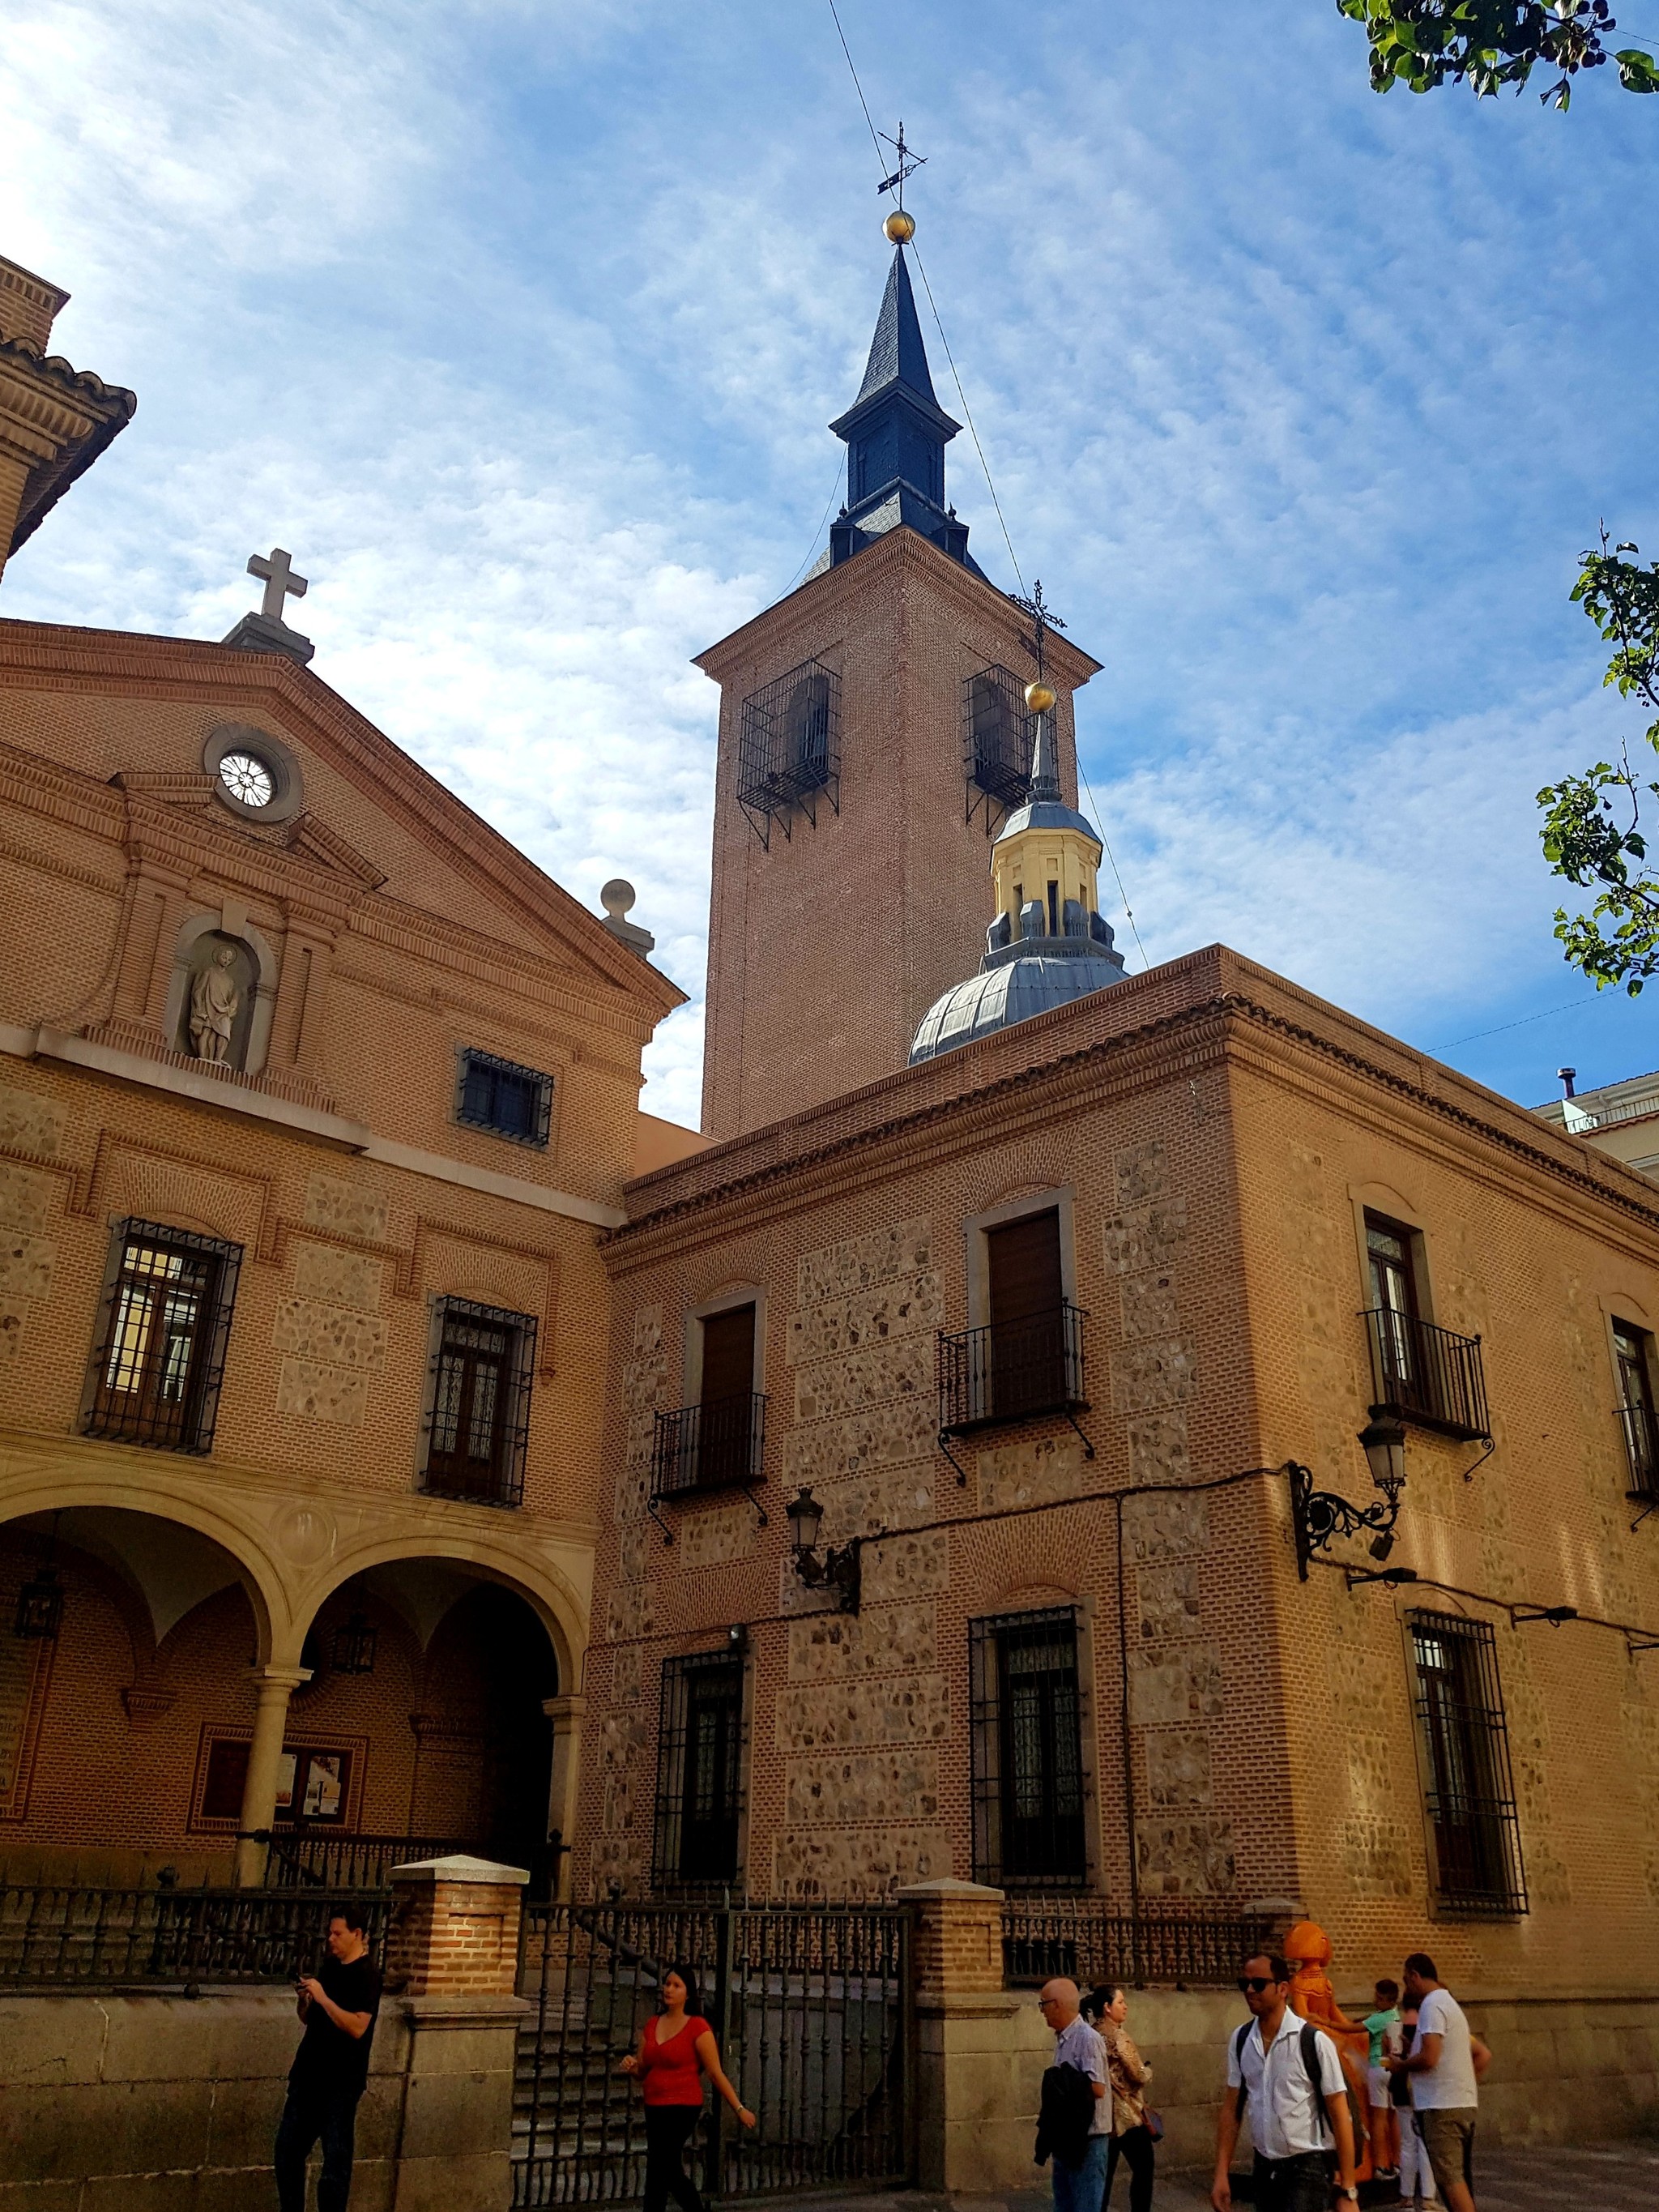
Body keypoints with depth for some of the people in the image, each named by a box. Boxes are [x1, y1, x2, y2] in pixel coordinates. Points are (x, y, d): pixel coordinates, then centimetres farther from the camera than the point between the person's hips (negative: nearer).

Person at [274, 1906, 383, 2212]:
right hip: (308, 2075, 8)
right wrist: (303, 1998, -3)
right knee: (287, 2152, 14)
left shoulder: (366, 1974, -13)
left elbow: (357, 2027, -24)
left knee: (336, 2159, -1)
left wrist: (322, 1997, -24)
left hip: (341, 2083, -8)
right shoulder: (330, 1966, 11)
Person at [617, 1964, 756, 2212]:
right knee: (671, 2171, 16)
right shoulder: (651, 2026, 7)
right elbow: (642, 2073, 13)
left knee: (657, 2172, -7)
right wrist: (631, 2066, -10)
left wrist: (739, 2108, -10)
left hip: (683, 2108, -7)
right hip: (655, 2108, 7)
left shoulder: (698, 2027, -11)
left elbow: (716, 2073, -8)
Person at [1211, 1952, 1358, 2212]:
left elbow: (1340, 2116, -10)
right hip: (1264, 2166, 5)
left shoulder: (1313, 2041, -14)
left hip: (1307, 2166, -5)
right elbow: (1231, 2107, 6)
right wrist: (1222, 2175, 2)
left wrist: (1348, 2191, -11)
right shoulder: (1240, 2040, 1)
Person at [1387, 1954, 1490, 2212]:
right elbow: (1484, 2055, 24)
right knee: (1459, 2178, 11)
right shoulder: (1450, 2004, 19)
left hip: (1442, 2106, -10)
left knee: (1449, 2178, -10)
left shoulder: (1432, 2005, -11)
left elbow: (1429, 2058, -21)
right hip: (1464, 2104, 10)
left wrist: (1400, 2065, -3)